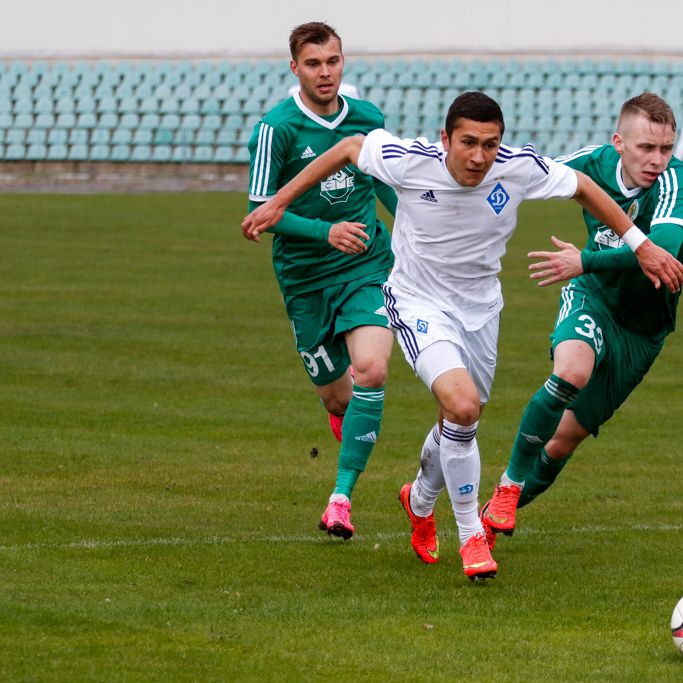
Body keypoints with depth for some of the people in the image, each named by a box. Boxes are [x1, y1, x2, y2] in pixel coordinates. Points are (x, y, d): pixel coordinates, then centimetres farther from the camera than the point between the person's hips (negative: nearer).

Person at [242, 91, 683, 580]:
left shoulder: (519, 168, -20)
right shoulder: (411, 162, -26)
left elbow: (583, 188, -2)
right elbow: (349, 148, -7)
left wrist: (641, 245, 0)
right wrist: (279, 202, -3)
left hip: (480, 307, 4)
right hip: (419, 303, -4)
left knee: (460, 423, 17)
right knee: (462, 404, -26)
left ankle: (421, 499, 52)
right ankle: (471, 535, -8)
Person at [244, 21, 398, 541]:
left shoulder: (368, 118, 2)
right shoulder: (276, 128, -12)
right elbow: (260, 208, -14)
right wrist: (324, 231, -24)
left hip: (367, 267, 2)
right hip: (305, 277, -2)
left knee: (371, 370, -21)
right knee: (336, 397, 7)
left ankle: (342, 496, -15)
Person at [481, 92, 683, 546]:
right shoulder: (596, 162, -11)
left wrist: (586, 262, -44)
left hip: (642, 328, -1)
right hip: (592, 299, 1)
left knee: (563, 440, 6)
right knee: (572, 371, -34)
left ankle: (502, 510, 33)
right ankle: (510, 484, -18)